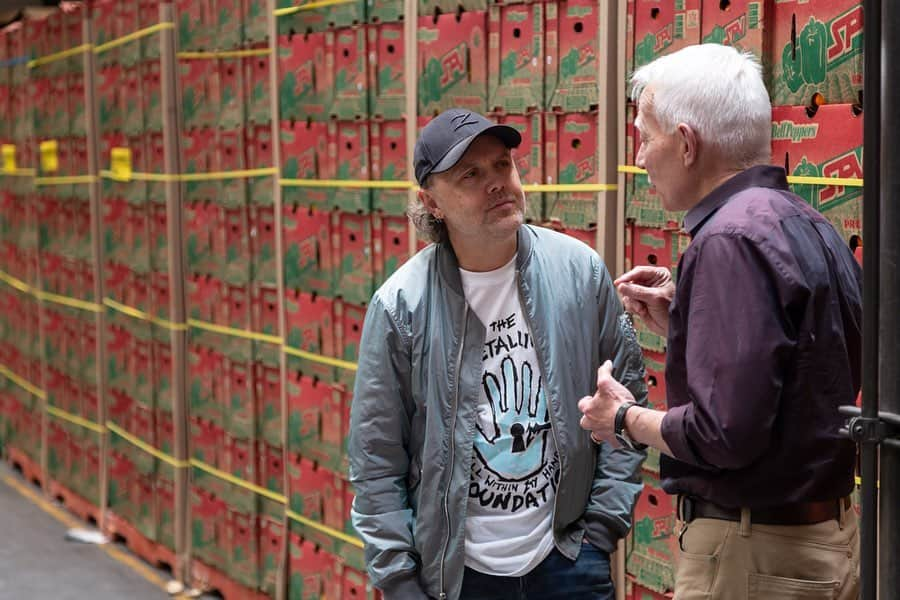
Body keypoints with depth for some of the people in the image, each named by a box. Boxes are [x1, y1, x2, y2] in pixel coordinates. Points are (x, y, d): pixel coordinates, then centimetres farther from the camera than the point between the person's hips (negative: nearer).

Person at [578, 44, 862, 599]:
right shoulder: (808, 225, 8)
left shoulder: (731, 241, -21)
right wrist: (679, 321, 10)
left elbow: (726, 432, -26)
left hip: (754, 555, -9)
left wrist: (627, 419, -9)